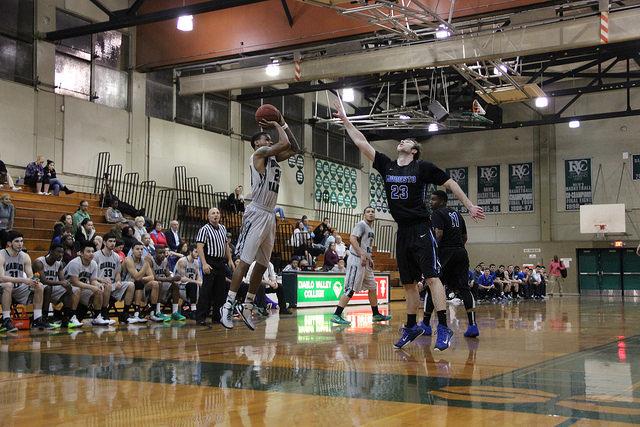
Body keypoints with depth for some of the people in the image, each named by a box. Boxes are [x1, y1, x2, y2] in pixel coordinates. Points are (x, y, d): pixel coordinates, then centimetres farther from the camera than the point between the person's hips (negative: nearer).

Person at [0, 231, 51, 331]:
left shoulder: (25, 257, 2)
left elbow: (31, 277, 2)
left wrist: (33, 281, -23)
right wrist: (23, 280, -34)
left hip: (18, 290, 6)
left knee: (39, 286, -11)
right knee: (8, 285, -37)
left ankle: (37, 320, -6)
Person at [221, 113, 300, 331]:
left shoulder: (273, 157, 19)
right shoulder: (259, 153, -5)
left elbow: (294, 148, 23)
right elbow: (285, 144, -17)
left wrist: (283, 124, 18)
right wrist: (277, 125, 1)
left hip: (270, 215, 9)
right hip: (257, 213, -9)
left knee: (262, 264, 9)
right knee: (245, 261, -11)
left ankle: (247, 307, 16)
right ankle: (228, 306, -8)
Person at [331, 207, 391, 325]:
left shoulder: (371, 229, 19)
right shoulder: (361, 225, -9)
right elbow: (352, 238, -23)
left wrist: (370, 258, 19)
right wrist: (362, 254, -29)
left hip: (365, 261, 10)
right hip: (356, 260, -10)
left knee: (372, 287, 15)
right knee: (351, 289, -13)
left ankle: (376, 314, 26)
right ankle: (336, 315, -14)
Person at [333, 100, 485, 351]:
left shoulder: (423, 167, -2)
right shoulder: (386, 166, 9)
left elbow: (450, 184, 5)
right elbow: (361, 143, 10)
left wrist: (470, 205, 3)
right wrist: (344, 119, 10)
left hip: (421, 229, -5)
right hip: (402, 232, 5)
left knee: (432, 277, -13)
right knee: (408, 283, 11)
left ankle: (443, 328, -14)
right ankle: (411, 327, 21)